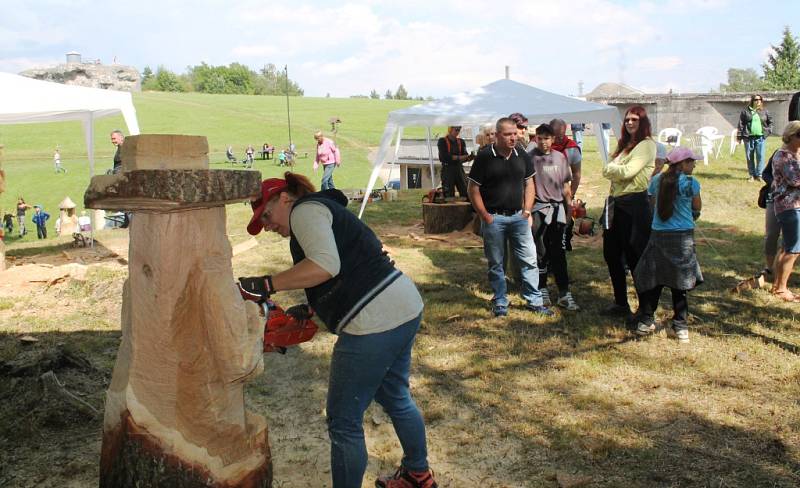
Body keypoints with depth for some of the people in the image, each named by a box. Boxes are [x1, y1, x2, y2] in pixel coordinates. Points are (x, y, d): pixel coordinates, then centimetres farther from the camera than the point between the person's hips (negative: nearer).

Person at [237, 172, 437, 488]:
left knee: (344, 421, 5)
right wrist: (308, 310, 17)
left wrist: (267, 285, -18)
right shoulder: (328, 212, 24)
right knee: (395, 399, 29)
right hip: (405, 307, 11)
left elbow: (325, 264, -23)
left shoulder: (305, 209, -5)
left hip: (376, 321, -11)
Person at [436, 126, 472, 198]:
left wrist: (469, 157, -21)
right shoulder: (442, 141, -1)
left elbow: (465, 155, 3)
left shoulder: (461, 142, 11)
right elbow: (444, 157, -13)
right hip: (447, 170, -4)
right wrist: (459, 157, -18)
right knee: (449, 196, -1)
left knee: (466, 193, -6)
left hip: (459, 169, 4)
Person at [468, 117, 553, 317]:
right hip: (494, 218, -4)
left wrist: (527, 211, 3)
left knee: (529, 260, 6)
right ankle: (500, 303, 19)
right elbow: (473, 189, -7)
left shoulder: (522, 156, 5)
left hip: (518, 216, 4)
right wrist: (485, 216, -9)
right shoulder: (484, 157, -9)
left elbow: (529, 184, 13)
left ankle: (534, 301, 18)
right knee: (496, 263, 7)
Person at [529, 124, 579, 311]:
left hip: (558, 208, 4)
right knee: (541, 252, 3)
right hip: (539, 208, -4)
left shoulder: (560, 157, 8)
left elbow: (566, 185, 15)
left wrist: (570, 207, 14)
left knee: (559, 252, 5)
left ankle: (564, 293, 9)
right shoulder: (530, 158, -5)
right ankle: (542, 289, 17)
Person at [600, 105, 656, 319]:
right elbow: (609, 171, 12)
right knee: (611, 254, 13)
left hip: (634, 204, -9)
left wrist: (611, 168, -1)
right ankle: (621, 303, 26)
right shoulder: (624, 144, 17)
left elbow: (627, 171, -17)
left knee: (634, 258, -2)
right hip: (616, 203, 9)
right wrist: (615, 170, -8)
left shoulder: (647, 145, -8)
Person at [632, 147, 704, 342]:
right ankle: (680, 327, 9)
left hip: (658, 235, 3)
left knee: (651, 278, 12)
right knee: (679, 282, 4)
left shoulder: (656, 180, 1)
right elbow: (698, 208, 5)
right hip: (683, 236, -3)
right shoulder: (690, 183, -9)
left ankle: (646, 321, 17)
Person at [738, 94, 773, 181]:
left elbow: (770, 121, 21)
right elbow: (741, 124, 1)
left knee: (760, 156, -3)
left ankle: (759, 175, 4)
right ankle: (752, 175, 14)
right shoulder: (745, 111, 2)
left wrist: (768, 130, 8)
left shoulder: (764, 111, 9)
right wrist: (739, 136, -4)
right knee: (749, 157, 5)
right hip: (748, 137, -1)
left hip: (760, 137, 1)